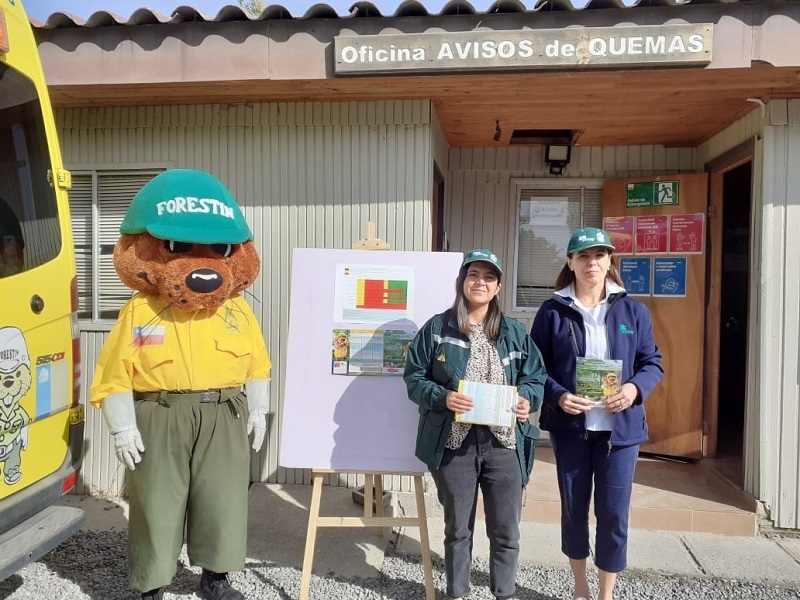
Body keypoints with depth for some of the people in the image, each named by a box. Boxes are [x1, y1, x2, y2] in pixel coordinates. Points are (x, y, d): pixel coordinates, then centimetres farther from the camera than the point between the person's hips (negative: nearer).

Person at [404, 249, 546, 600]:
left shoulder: (514, 332, 6)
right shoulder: (437, 328, -2)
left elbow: (536, 377, 10)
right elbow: (414, 377, -1)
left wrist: (528, 400, -10)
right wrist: (442, 397, -18)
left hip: (504, 443, 2)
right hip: (454, 443, -1)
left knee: (506, 530, 9)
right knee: (458, 528, 14)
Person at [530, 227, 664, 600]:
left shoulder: (633, 311, 2)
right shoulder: (553, 311, -2)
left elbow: (653, 363, 5)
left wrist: (635, 388, -15)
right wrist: (558, 396, -18)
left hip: (620, 426, 1)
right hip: (569, 425, 0)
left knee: (614, 514, 4)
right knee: (573, 509, 12)